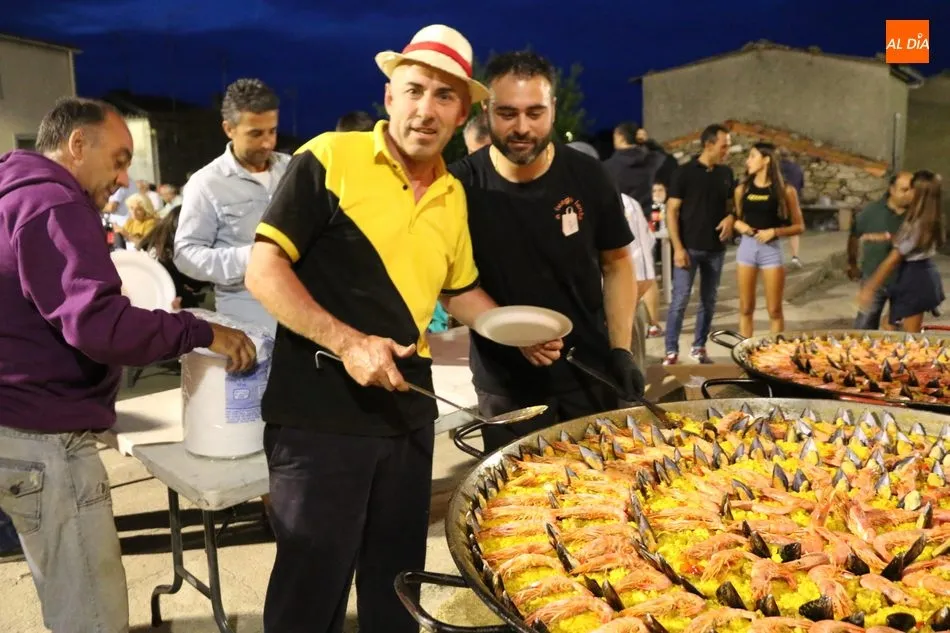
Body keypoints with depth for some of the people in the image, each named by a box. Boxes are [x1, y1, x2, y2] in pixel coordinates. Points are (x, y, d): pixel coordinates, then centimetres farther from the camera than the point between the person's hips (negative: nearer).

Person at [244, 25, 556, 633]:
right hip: (320, 413, -6)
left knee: (398, 579, 19)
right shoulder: (331, 158, -9)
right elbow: (264, 271, -12)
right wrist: (347, 342, -20)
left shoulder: (453, 195, 10)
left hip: (407, 412, 6)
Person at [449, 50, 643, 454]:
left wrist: (621, 350, -4)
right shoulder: (461, 186, -12)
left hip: (591, 377, 2)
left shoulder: (587, 176, -7)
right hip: (506, 389, -1)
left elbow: (616, 264, 4)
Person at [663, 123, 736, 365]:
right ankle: (671, 351, 1)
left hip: (716, 249, 5)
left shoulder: (726, 173, 8)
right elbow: (672, 211, -7)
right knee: (680, 300, -6)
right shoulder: (684, 172, -6)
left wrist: (730, 217, -4)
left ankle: (699, 347, 22)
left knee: (709, 301, 10)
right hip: (689, 248, -5)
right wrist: (678, 247, -14)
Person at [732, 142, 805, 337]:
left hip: (771, 249, -3)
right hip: (746, 248, 3)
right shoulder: (742, 189, 7)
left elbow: (799, 226, 1)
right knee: (746, 308, 6)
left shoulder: (785, 190, -2)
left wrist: (774, 231, -14)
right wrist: (738, 224, -4)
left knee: (775, 310, 2)